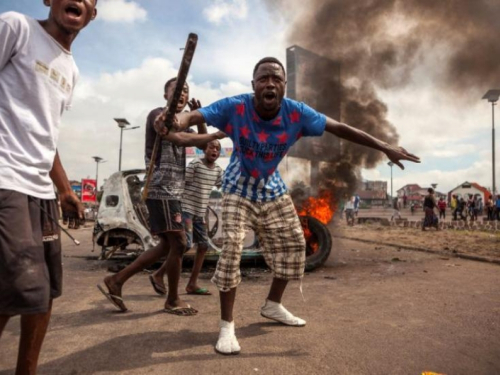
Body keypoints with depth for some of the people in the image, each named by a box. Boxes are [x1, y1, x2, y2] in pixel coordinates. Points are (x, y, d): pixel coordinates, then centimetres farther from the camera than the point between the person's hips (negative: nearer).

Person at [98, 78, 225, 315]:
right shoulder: (158, 115, -6)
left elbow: (203, 145, 18)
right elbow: (181, 140, -24)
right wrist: (216, 135, -21)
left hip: (172, 192, 10)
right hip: (161, 190, -10)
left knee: (167, 245, 12)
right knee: (178, 242, -7)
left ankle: (116, 281, 18)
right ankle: (173, 300, 10)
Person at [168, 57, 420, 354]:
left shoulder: (297, 113, -19)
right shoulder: (235, 107, -25)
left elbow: (338, 128, -12)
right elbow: (195, 116, -33)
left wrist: (384, 147, -12)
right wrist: (177, 121, -59)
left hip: (273, 190, 5)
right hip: (239, 191, -4)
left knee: (293, 244, 9)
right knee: (232, 248, -18)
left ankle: (273, 305, 31)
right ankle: (227, 326, -4)